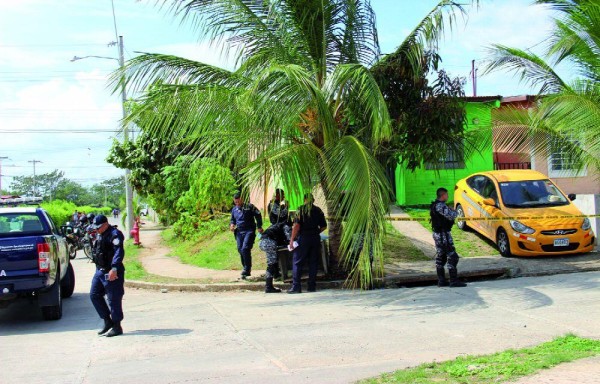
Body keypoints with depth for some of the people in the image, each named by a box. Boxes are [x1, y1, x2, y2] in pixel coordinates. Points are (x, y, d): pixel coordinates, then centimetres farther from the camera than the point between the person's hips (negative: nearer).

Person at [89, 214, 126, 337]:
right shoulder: (100, 235, 16)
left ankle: (117, 327, 5)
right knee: (94, 295, 10)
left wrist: (114, 269, -34)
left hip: (111, 272, -10)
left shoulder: (114, 234, -13)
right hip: (100, 271, 10)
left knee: (114, 299, -4)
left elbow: (119, 252, -24)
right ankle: (107, 321, 20)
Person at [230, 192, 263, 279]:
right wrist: (231, 224, 5)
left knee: (245, 248, -19)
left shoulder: (249, 207, -1)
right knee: (240, 249, 5)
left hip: (249, 231, -6)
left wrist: (259, 227, -6)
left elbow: (258, 215, 0)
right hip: (239, 232, 6)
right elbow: (232, 219, 28)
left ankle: (247, 269, -13)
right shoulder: (234, 209, 16)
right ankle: (245, 268, 19)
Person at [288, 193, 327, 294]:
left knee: (297, 262, 2)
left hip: (303, 237, -4)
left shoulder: (301, 209, -4)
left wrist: (292, 240, -10)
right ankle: (312, 286, 11)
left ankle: (296, 286, -3)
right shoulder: (318, 210, 8)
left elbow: (297, 225, -12)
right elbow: (324, 226, 10)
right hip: (316, 239, 4)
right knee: (313, 262, 10)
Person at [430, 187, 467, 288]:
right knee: (452, 256, -7)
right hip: (444, 234, -10)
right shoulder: (441, 205, -18)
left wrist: (451, 212, 3)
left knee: (440, 257, 12)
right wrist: (455, 212, -3)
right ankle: (454, 281, -8)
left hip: (437, 233, 10)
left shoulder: (434, 205, 13)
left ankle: (441, 280, 16)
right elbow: (451, 216, -23)